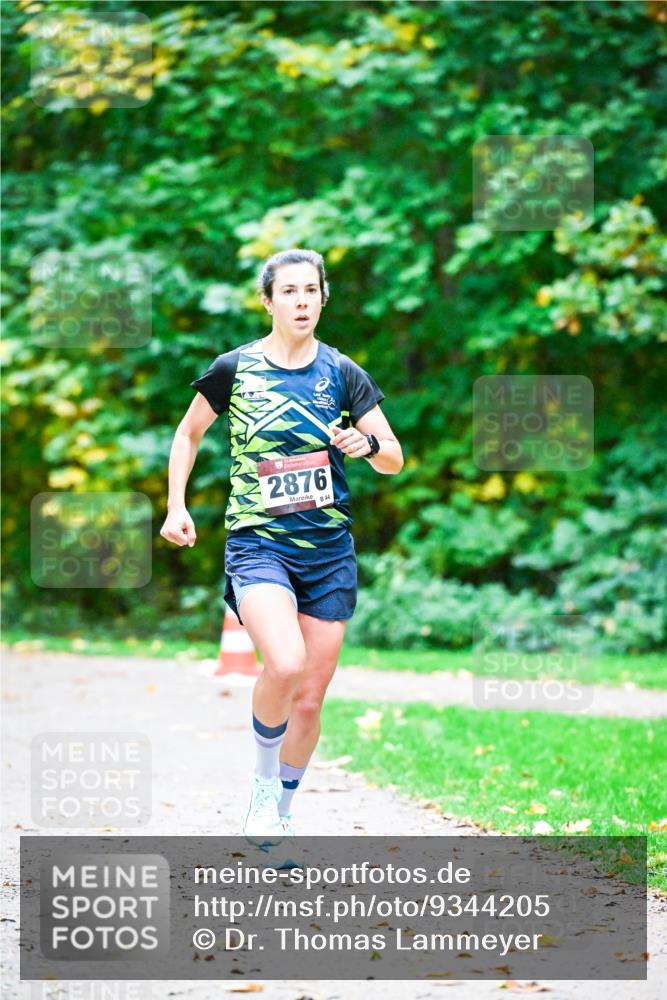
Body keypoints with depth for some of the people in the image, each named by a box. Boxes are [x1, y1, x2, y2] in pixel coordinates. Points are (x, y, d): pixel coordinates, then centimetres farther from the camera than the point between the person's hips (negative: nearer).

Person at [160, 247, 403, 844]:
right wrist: (177, 506, 3)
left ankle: (281, 816, 26)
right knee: (285, 664, -27)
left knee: (310, 698, 5)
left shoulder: (341, 373, 2)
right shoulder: (235, 369, -1)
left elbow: (395, 461, 4)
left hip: (329, 549, 3)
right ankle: (264, 778, -1)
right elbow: (189, 434, 14)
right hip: (257, 542, -3)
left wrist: (370, 445, -18)